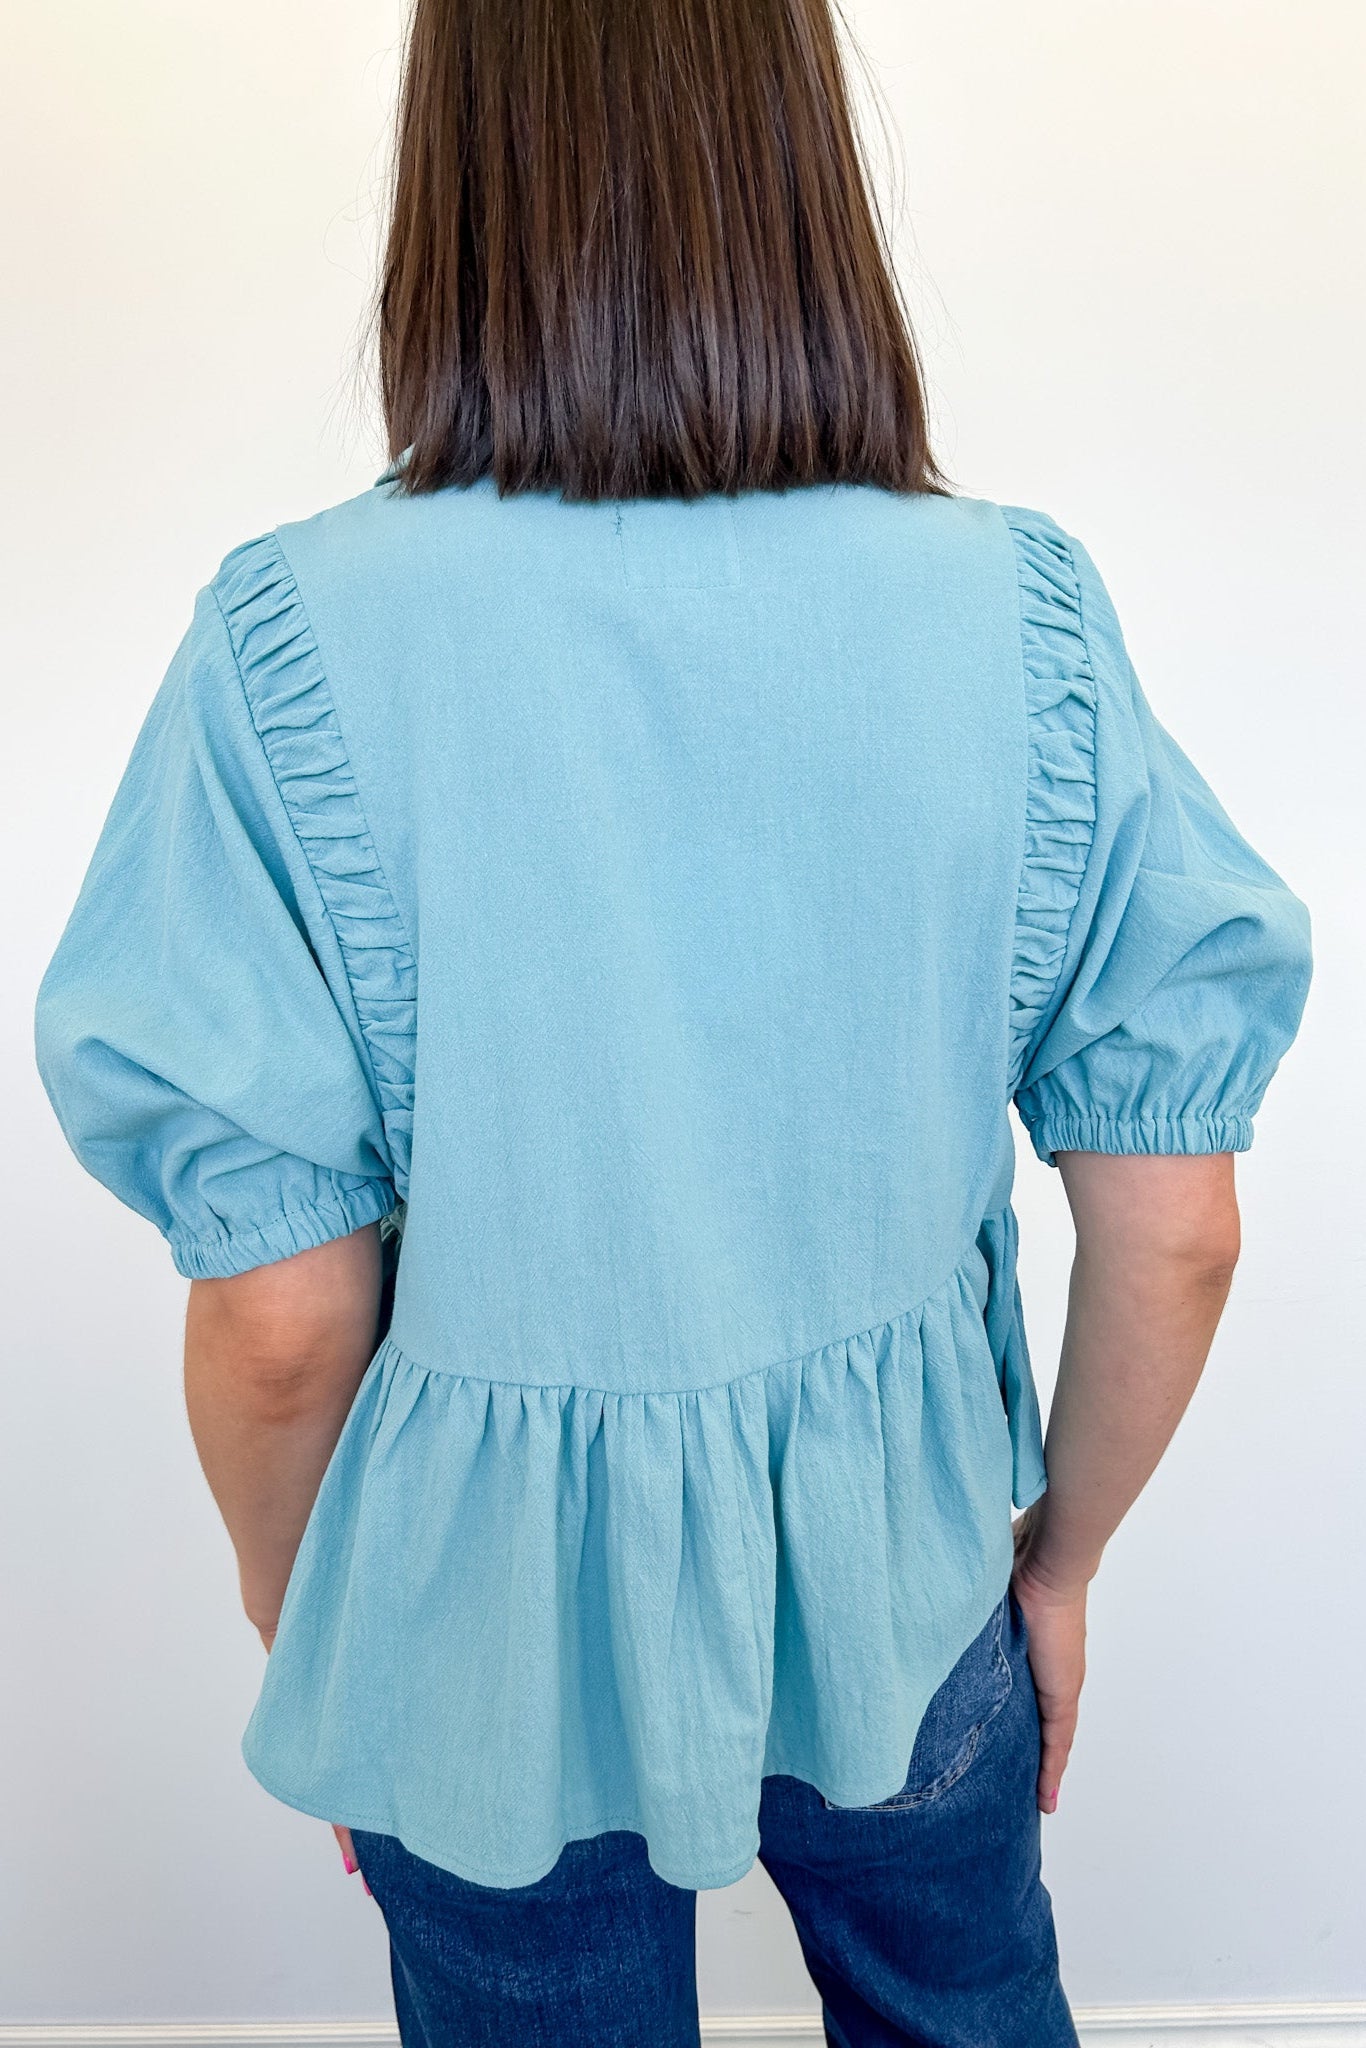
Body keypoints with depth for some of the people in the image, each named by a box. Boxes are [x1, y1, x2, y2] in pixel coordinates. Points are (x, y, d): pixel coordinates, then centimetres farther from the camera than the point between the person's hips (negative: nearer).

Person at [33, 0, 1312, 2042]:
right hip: (901, 1572, 3)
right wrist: (1063, 1556, 8)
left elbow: (279, 1314, -17)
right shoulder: (1024, 611, -14)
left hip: (505, 1624, -1)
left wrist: (307, 1627, 4)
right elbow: (1175, 1230, -10)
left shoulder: (303, 638, -20)